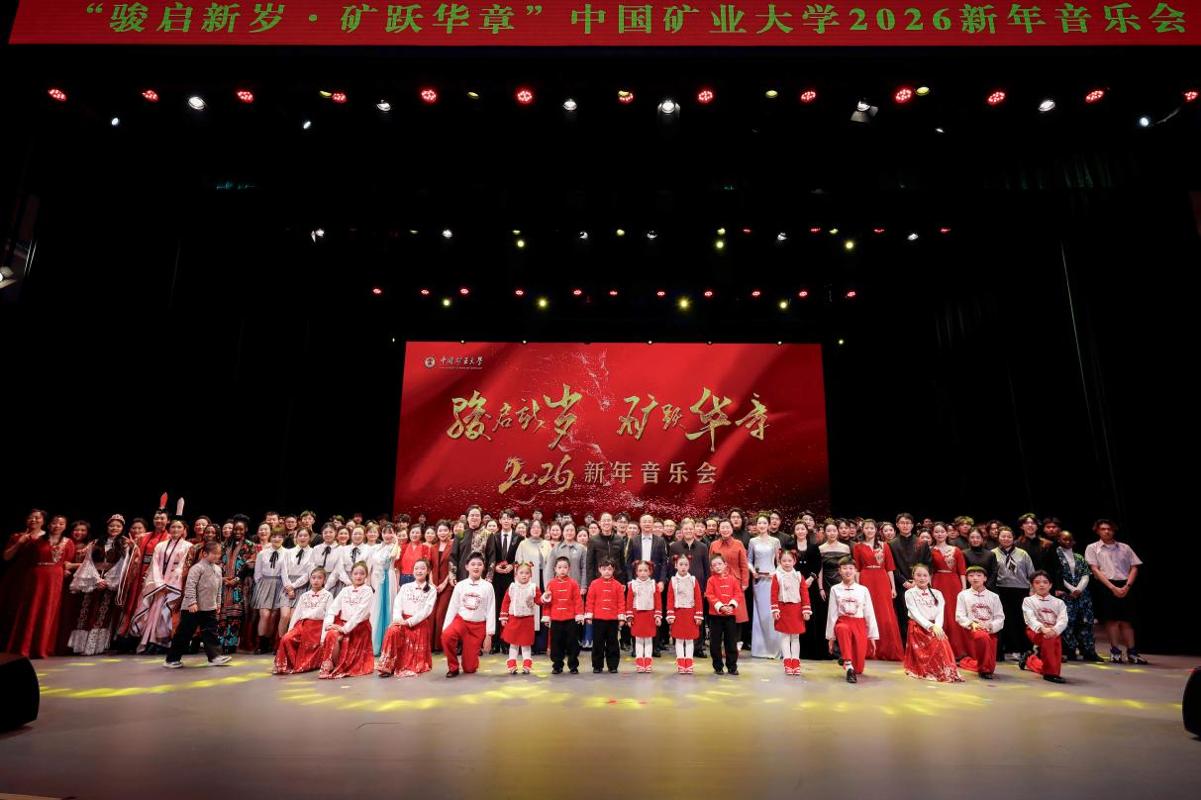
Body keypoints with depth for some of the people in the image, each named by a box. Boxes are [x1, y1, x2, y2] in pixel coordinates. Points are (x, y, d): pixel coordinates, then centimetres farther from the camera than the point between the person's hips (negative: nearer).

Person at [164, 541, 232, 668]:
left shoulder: (218, 569, 11)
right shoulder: (197, 568, -14)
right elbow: (190, 585, -20)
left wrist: (218, 602, 17)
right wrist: (192, 602, -26)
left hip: (209, 608, 7)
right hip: (192, 608, -7)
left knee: (210, 632, 4)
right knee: (184, 634, 3)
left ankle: (215, 656, 3)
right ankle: (171, 659, 16)